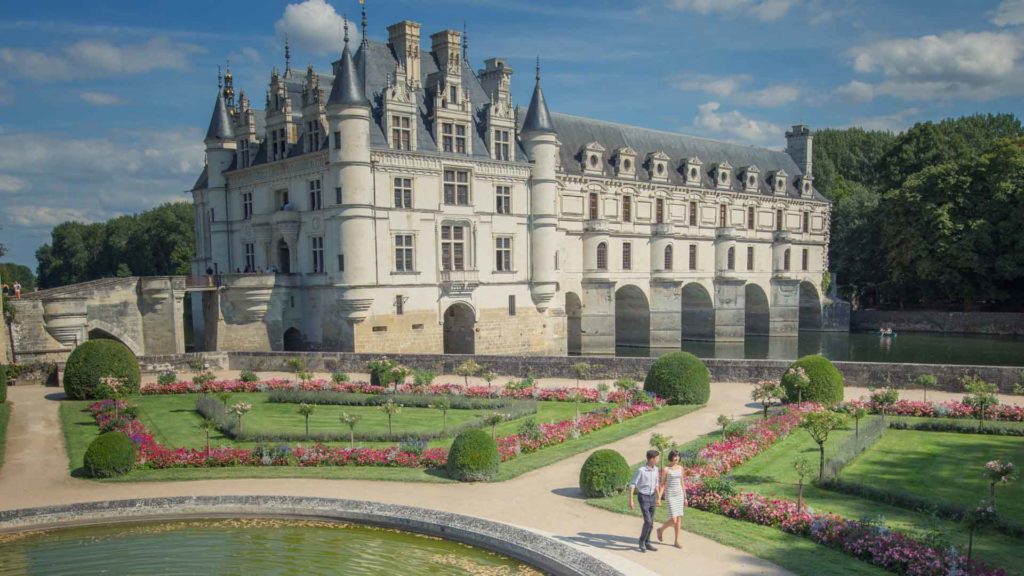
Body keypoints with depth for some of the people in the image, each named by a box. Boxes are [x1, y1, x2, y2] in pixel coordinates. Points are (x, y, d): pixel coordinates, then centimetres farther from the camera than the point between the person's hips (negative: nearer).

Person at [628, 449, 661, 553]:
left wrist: (658, 498, 18)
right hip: (643, 498, -6)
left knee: (651, 522, 8)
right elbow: (632, 485, -16)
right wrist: (630, 501, -19)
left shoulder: (655, 469, 2)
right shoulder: (641, 470, -20)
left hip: (652, 497, 6)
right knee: (648, 521, -13)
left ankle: (647, 543, 20)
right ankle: (642, 541, 6)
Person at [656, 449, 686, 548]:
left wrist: (685, 497, 11)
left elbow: (682, 483, 12)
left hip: (679, 494, 5)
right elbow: (662, 484, -6)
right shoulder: (665, 469, -8)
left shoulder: (680, 467, 7)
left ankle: (676, 541, 14)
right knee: (673, 520, -11)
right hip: (670, 495, -5)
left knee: (679, 519, 4)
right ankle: (661, 529, 18)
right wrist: (659, 498, -12)